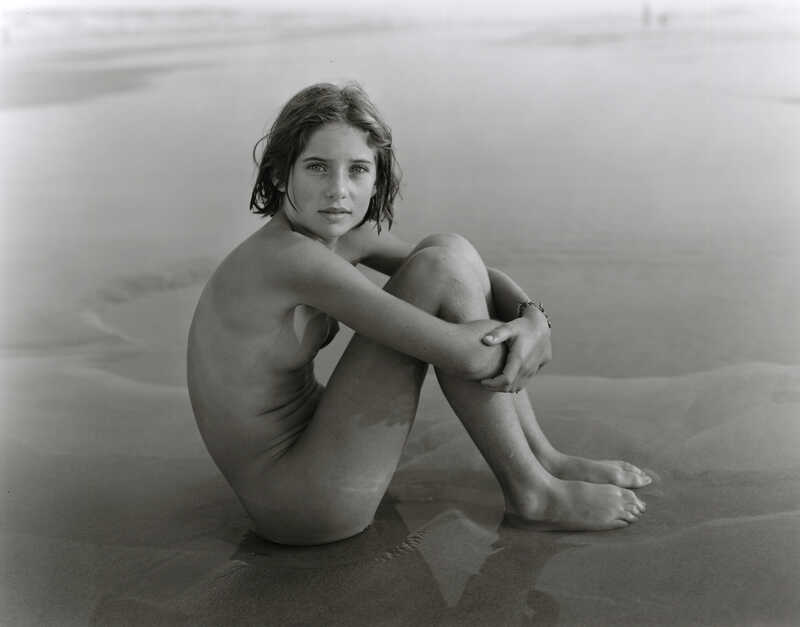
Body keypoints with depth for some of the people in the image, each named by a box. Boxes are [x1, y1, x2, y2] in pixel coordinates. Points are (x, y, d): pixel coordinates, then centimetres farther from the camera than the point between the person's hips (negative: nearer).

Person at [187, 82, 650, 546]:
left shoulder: (344, 232, 1)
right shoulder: (288, 256, -26)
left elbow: (475, 276, 6)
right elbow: (457, 351, -29)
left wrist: (534, 317, -14)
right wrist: (512, 330, -8)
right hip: (299, 504, -9)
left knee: (447, 252, 0)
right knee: (441, 269, -17)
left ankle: (543, 457, 6)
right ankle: (532, 492, -6)